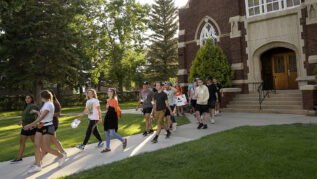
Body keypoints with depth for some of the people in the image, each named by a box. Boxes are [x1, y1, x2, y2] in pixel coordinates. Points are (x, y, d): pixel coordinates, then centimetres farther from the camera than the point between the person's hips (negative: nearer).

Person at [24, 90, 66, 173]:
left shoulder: (48, 104, -16)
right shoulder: (45, 104, 15)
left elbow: (42, 117, -22)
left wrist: (30, 125, -24)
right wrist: (36, 111, 35)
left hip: (47, 128, -9)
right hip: (41, 127, 9)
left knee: (46, 148, -5)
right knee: (36, 145, 3)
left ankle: (61, 156, 15)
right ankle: (37, 166, 11)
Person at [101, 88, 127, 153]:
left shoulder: (114, 100, -12)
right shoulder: (108, 100, 12)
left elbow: (117, 110, -12)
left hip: (113, 118, -8)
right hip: (108, 117, 8)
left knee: (112, 133, -8)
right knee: (107, 133, 9)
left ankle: (123, 140, 12)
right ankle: (107, 148, 19)